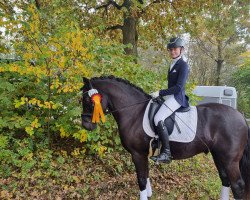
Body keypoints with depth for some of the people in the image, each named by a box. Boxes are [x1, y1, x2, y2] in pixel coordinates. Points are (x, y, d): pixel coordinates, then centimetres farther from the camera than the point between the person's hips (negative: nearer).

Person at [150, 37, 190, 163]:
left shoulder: (183, 65, -10)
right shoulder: (173, 65, 18)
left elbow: (178, 87, -19)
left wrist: (160, 93, -19)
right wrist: (161, 95, 13)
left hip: (177, 97, -10)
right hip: (171, 96, 10)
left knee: (158, 119, -27)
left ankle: (166, 153, -23)